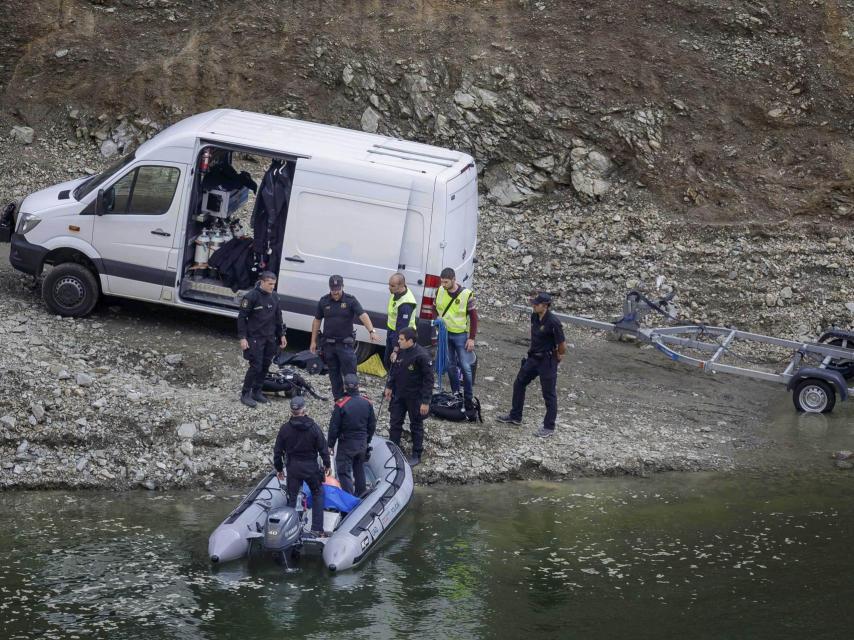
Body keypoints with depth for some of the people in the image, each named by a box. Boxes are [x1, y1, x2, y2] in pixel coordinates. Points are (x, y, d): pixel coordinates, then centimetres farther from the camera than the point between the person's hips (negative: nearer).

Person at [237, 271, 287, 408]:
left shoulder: (274, 297, 7)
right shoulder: (251, 296, -13)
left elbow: (278, 317, 18)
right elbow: (241, 317, -10)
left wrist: (281, 335, 16)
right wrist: (242, 337, -14)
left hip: (270, 339, 6)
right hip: (255, 338, -6)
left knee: (265, 366, 9)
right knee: (256, 366, -9)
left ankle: (256, 391, 21)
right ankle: (245, 394, 1)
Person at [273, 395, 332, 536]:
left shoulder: (285, 429, -7)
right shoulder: (313, 427, -10)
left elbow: (278, 451, -1)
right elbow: (323, 448, -5)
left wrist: (279, 469, 12)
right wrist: (327, 465, 10)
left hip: (292, 467, 1)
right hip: (311, 466, -1)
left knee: (291, 498, 11)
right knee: (317, 494, 15)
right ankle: (317, 529, 9)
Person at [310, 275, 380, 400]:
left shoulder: (350, 300, -7)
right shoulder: (324, 301, 3)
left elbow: (363, 315, -19)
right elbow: (317, 320, 12)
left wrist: (371, 331, -35)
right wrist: (313, 341, 11)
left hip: (345, 344, -3)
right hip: (329, 344, 3)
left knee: (350, 375, -6)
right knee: (334, 375, 10)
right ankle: (338, 400, 19)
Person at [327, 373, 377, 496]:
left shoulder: (340, 405, -19)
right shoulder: (367, 403, -3)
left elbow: (334, 427, -13)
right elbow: (372, 425, 7)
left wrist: (331, 445, -2)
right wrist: (367, 441, 20)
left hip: (346, 444, -5)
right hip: (362, 443, 5)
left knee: (344, 472, 2)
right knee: (359, 469, 21)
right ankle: (361, 494, 33)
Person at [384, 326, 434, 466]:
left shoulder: (421, 356, -24)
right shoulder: (400, 352, -4)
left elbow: (428, 379, -19)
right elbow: (394, 370, 13)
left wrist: (425, 401, -19)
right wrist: (389, 386, 14)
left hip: (415, 397, -6)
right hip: (398, 395, 6)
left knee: (416, 426, 9)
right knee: (395, 423, 13)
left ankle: (416, 455, 22)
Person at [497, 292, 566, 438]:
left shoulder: (553, 322, -24)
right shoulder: (534, 317, 0)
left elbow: (562, 346, -17)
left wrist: (557, 357, -1)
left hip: (547, 361, -8)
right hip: (533, 358, 8)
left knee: (549, 393, 3)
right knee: (519, 384, 16)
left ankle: (549, 427, 12)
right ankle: (515, 416, 32)